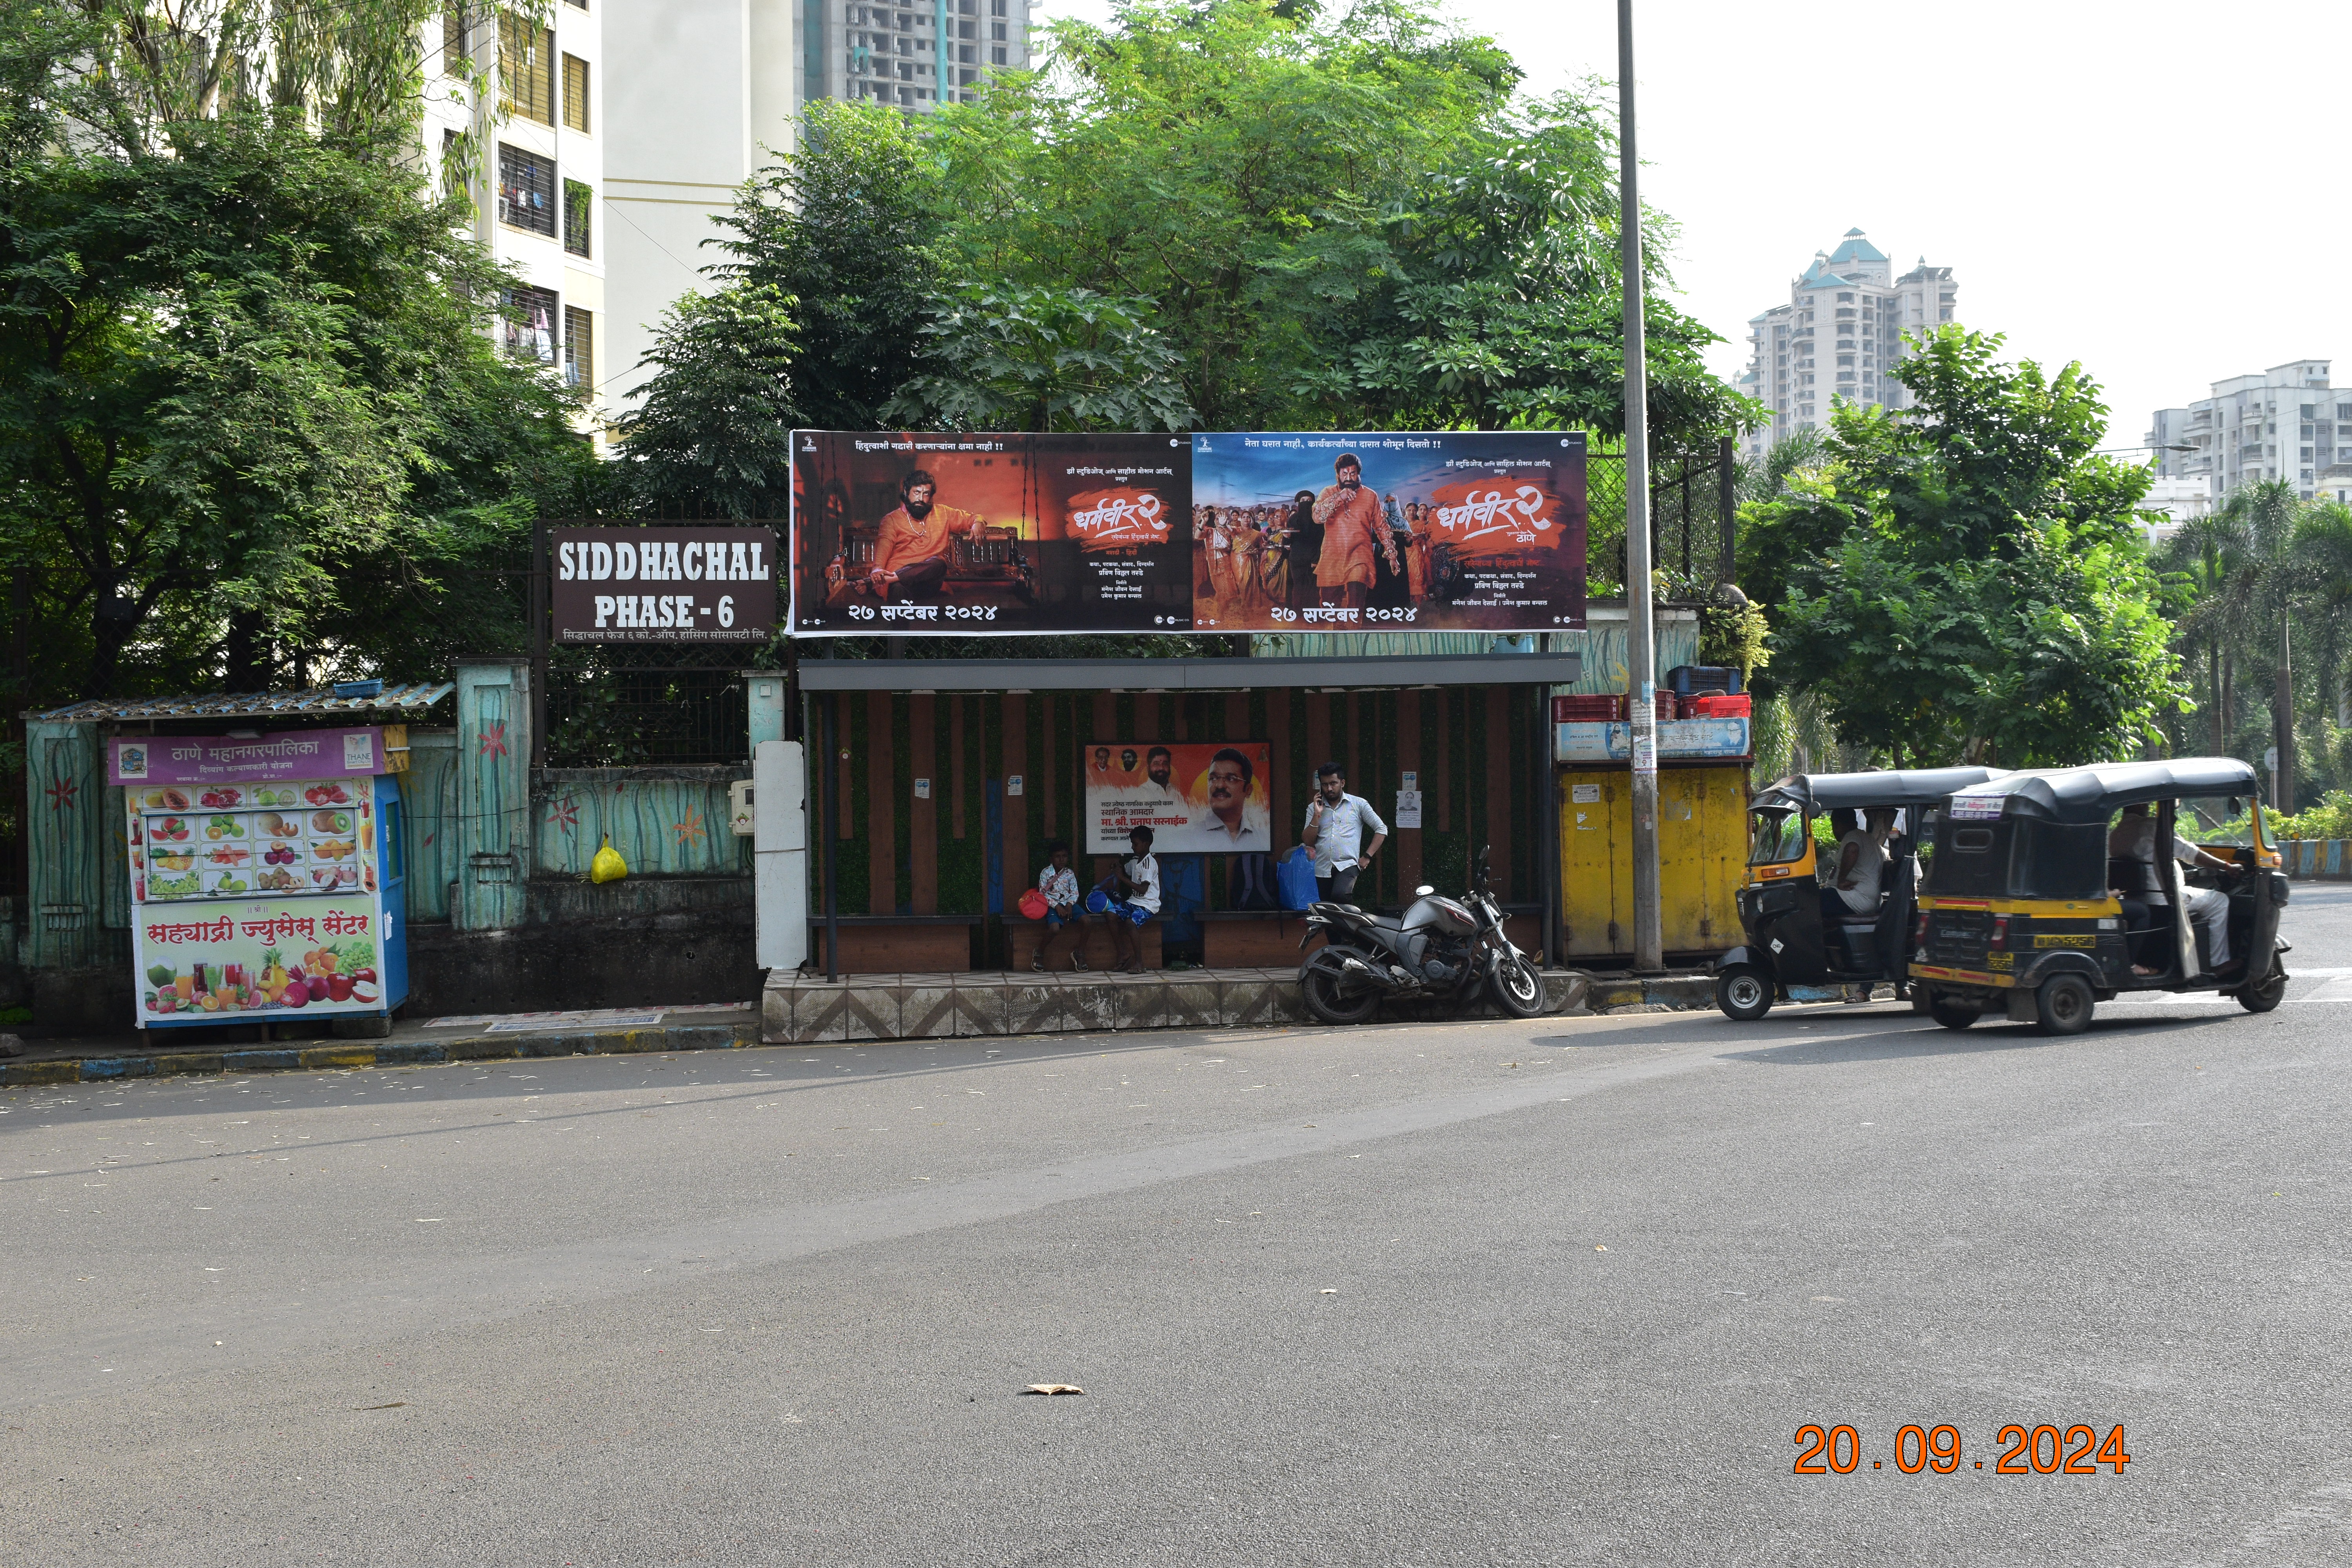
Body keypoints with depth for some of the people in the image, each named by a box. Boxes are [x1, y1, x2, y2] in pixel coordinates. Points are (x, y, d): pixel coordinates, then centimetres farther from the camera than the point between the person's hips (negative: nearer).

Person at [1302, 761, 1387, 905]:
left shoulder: (1359, 804, 8)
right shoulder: (1313, 808, 15)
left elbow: (1382, 829, 7)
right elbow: (1308, 842, 8)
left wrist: (1367, 857, -1)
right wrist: (1317, 815, -3)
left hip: (1347, 865, -4)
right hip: (1321, 869, 4)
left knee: (1339, 895, -33)